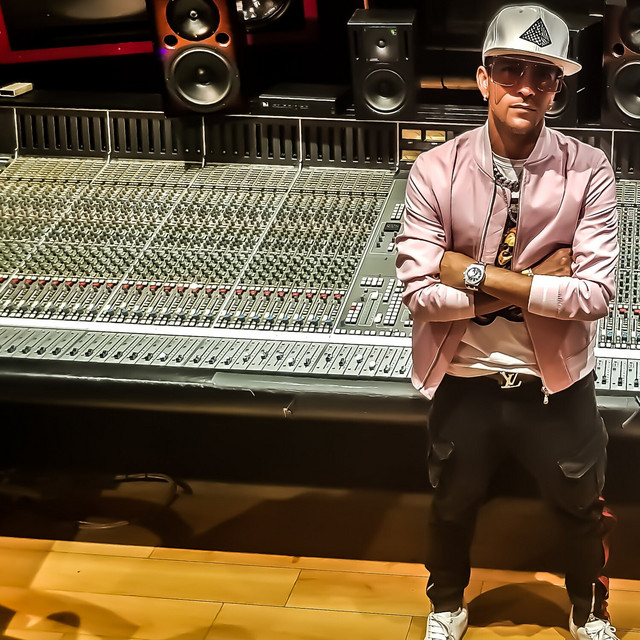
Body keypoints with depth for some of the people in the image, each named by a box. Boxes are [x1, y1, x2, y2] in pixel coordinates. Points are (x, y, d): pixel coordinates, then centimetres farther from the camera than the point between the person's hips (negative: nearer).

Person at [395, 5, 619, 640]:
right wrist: (531, 285, -21)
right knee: (452, 507, 22)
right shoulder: (435, 172, -14)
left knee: (584, 510, 20)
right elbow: (420, 293, -18)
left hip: (557, 384, 0)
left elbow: (595, 294, -22)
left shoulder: (588, 172, -15)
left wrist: (476, 273, -24)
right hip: (464, 383, 0)